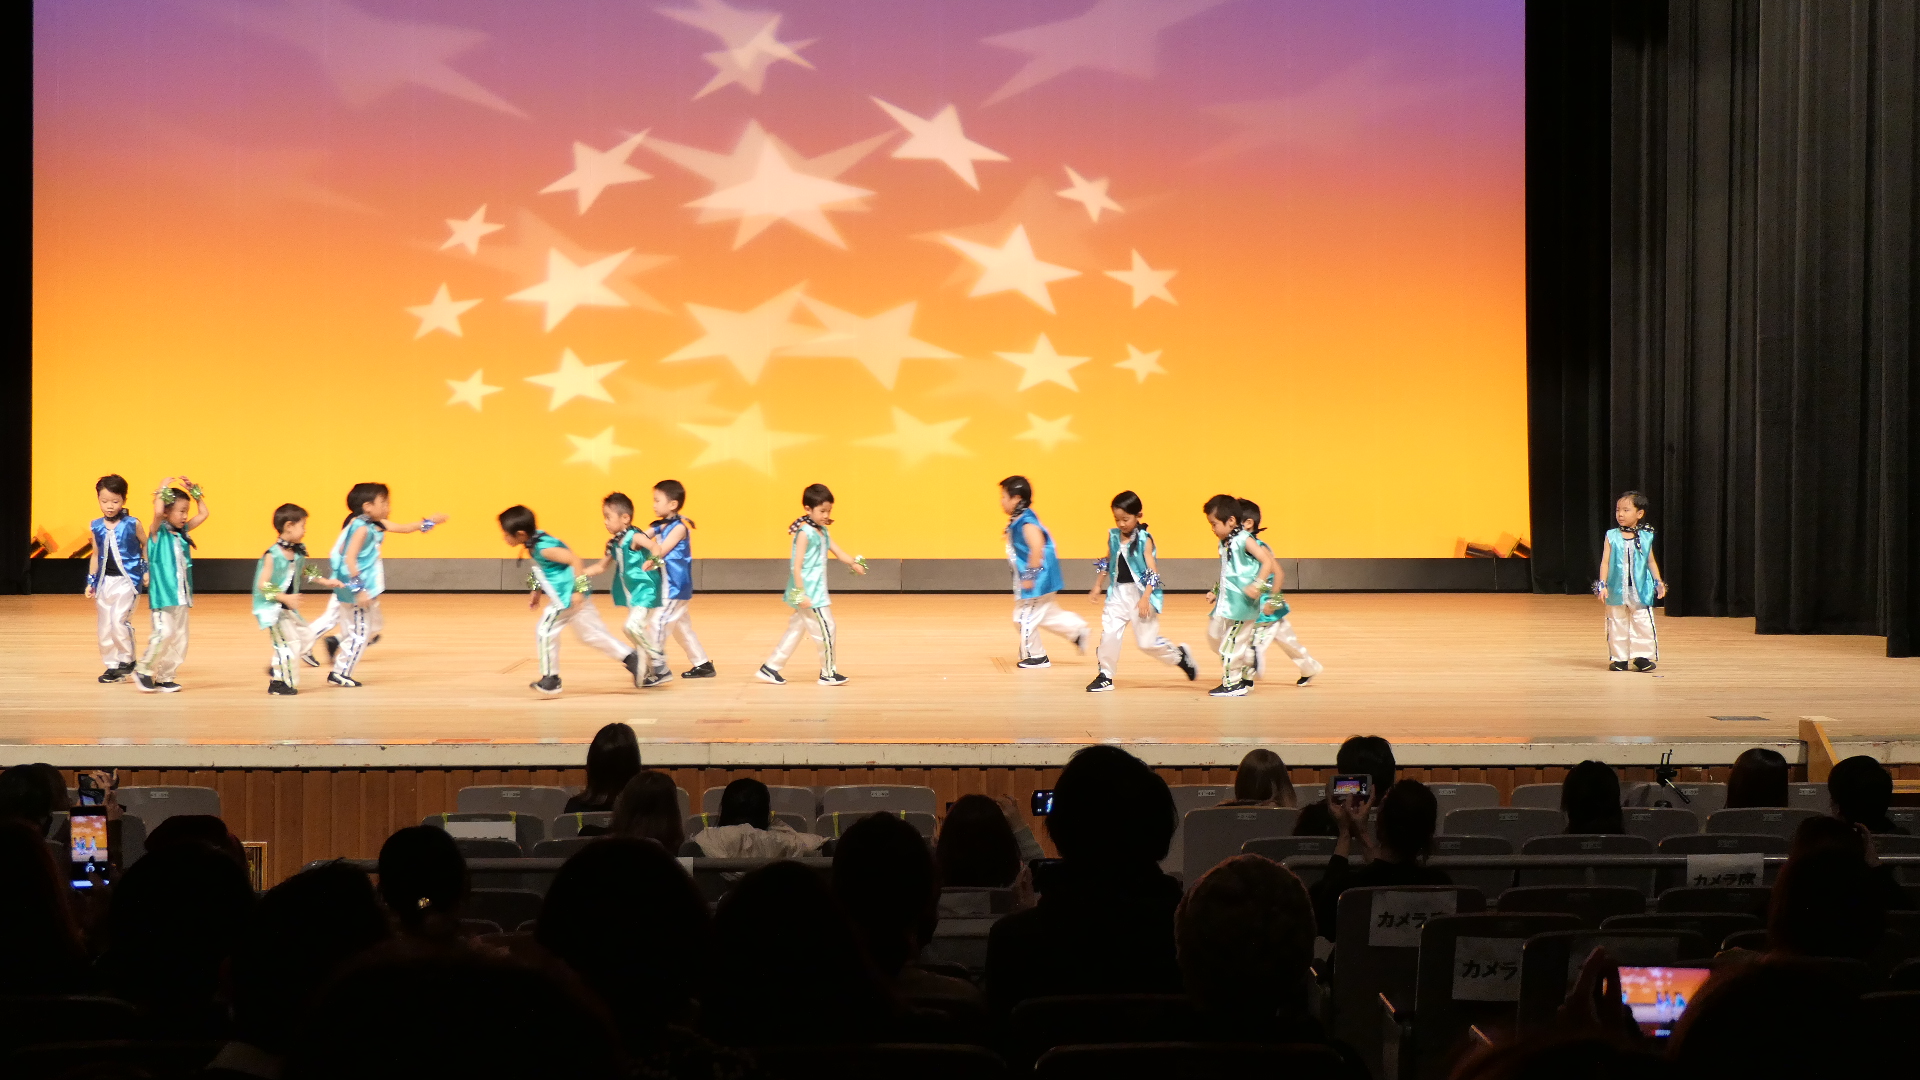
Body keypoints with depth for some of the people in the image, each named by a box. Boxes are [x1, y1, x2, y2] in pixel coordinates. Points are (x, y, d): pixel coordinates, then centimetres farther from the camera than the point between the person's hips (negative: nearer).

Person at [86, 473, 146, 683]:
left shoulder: (132, 524, -5)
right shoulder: (96, 527, 4)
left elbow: (146, 545, 8)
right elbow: (95, 555, 13)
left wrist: (146, 570, 2)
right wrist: (91, 582, 10)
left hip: (127, 579, -5)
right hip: (105, 580, 5)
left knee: (119, 620, -17)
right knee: (104, 625, 7)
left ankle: (127, 660, 1)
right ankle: (112, 665, 19)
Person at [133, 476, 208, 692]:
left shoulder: (182, 532, 13)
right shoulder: (158, 532, -6)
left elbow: (204, 513, 16)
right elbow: (158, 512, -26)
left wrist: (193, 490, 12)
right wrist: (163, 490, -16)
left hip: (181, 596, 7)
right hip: (162, 594, -7)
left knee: (179, 638, 6)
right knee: (163, 632, -16)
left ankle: (165, 677, 13)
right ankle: (143, 670, -1)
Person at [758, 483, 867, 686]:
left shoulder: (822, 532, 13)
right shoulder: (805, 532, -15)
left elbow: (837, 551, 10)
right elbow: (796, 565, -18)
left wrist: (853, 563, -10)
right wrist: (800, 593, -22)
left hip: (817, 591, 10)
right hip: (808, 592, -10)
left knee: (796, 630, 13)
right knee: (825, 628, -3)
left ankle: (770, 668, 18)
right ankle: (828, 673, 9)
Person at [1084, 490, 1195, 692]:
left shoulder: (1144, 539, -13)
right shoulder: (1114, 536, 4)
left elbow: (1152, 572, -16)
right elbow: (1107, 563, 18)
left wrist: (1145, 598, -23)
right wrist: (1097, 586, 18)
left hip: (1140, 594, -5)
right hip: (1118, 594, 5)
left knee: (1147, 642, 0)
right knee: (1109, 632, -5)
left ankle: (1179, 655, 24)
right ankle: (1105, 676, 7)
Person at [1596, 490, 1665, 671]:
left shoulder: (1645, 537, 2)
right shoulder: (1612, 537, -2)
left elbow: (1651, 561, 13)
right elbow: (1605, 562, -2)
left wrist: (1658, 582, 6)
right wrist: (1602, 585, -10)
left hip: (1641, 591, 0)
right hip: (1617, 591, 0)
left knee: (1642, 624, -3)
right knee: (1617, 625, 7)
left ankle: (1642, 656, 5)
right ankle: (1619, 658, 15)